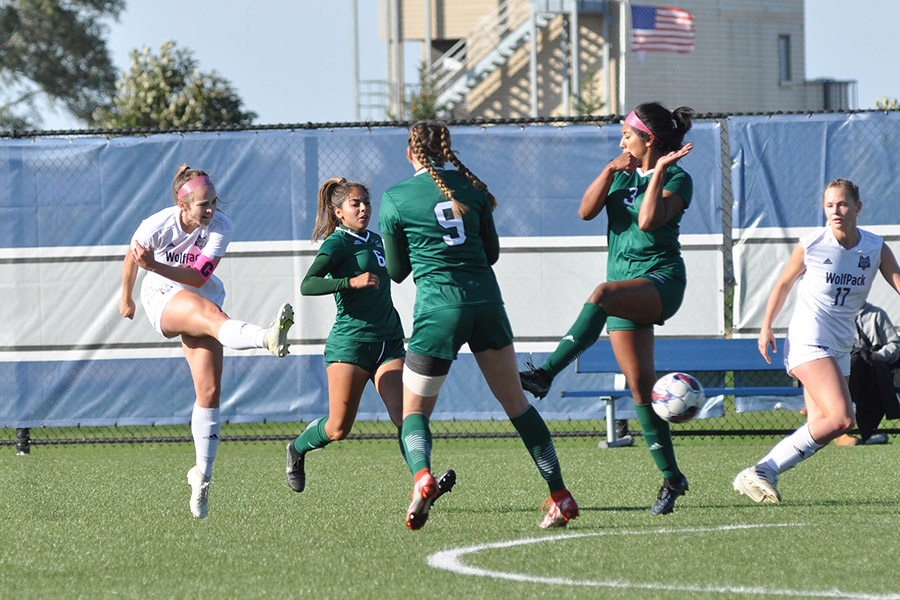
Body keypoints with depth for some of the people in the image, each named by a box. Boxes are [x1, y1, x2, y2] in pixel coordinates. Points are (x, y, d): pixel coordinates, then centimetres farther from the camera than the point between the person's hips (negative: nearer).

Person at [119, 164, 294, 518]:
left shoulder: (221, 227, -13)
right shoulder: (156, 227, -16)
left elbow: (199, 276, -21)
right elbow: (132, 259, 5)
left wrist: (155, 266, -35)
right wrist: (126, 299, 21)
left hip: (200, 298, 4)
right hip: (162, 298, -4)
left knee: (210, 391, -7)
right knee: (210, 312, -39)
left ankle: (201, 477, 6)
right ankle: (266, 339, -72)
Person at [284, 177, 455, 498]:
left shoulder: (375, 240, 16)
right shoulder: (337, 243, -6)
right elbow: (307, 285, -20)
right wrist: (352, 282, -29)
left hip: (389, 342, 5)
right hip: (350, 341, -5)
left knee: (404, 416, -14)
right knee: (339, 428, -2)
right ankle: (297, 450, 27)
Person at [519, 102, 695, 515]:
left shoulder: (678, 179, -3)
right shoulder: (623, 173, 15)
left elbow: (647, 220, -19)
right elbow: (586, 211, 3)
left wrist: (658, 171, -17)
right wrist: (609, 171, -7)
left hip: (661, 280, -7)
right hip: (625, 286, 7)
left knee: (602, 295, -39)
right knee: (640, 386, 0)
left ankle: (546, 374, -47)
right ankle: (671, 478, 5)